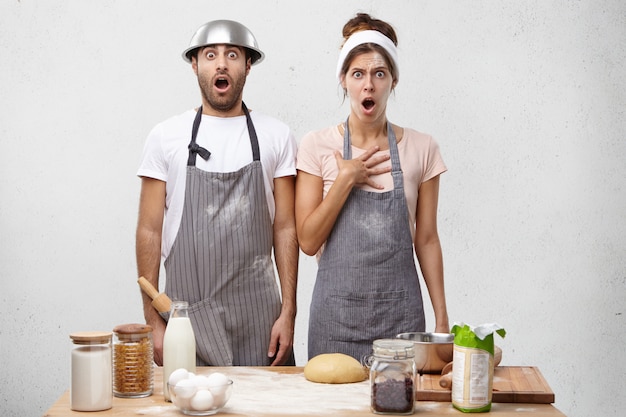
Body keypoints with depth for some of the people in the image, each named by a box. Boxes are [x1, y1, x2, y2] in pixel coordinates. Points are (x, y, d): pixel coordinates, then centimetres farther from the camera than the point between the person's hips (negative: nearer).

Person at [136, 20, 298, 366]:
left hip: (258, 314, 1)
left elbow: (285, 229, 4)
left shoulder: (276, 136, 4)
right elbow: (150, 231, 3)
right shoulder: (166, 136, 3)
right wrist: (153, 321, -2)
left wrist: (288, 312, -2)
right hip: (187, 309, 0)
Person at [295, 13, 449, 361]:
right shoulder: (318, 146, -1)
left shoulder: (421, 148, 1)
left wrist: (442, 318, 5)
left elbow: (426, 240, 6)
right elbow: (308, 241, -4)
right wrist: (346, 179, -12)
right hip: (337, 310, -1)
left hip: (400, 311, 1)